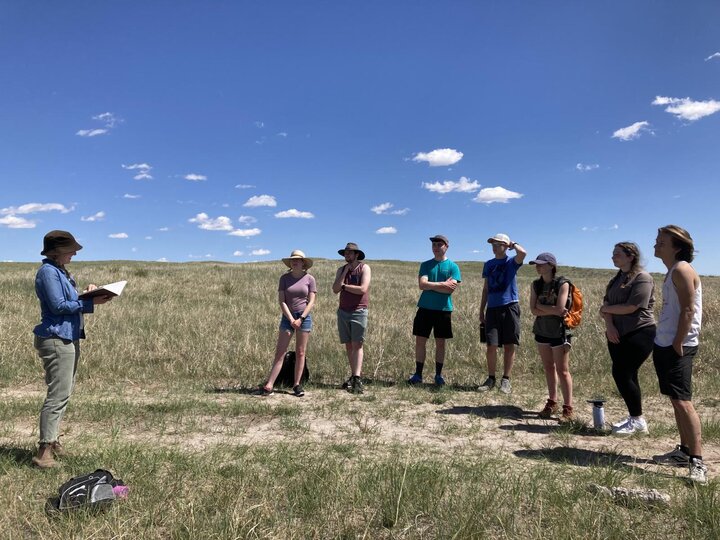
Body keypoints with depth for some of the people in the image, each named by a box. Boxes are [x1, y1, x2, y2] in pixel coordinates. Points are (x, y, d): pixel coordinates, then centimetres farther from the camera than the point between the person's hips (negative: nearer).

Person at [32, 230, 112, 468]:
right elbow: (59, 306, -18)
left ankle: (51, 440, 25)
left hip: (69, 338, 10)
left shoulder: (61, 271, 17)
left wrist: (88, 293, 4)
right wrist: (90, 302, -16)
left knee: (63, 393, 15)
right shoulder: (48, 272, -13)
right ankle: (44, 452, -7)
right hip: (56, 339, -10)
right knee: (58, 395, -11)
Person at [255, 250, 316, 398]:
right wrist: (291, 319, -11)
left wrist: (300, 319, -12)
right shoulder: (284, 278, 2)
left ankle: (297, 385, 12)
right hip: (287, 317, 1)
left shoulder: (309, 279, 0)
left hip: (304, 317, 0)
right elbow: (281, 301, -3)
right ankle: (268, 386, -2)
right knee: (280, 352, -2)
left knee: (300, 353, 4)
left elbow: (311, 302, -2)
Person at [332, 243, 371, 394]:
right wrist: (345, 272, -8)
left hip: (358, 311, -5)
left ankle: (357, 380, -13)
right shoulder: (341, 270, 10)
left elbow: (363, 289, -16)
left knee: (357, 345, -8)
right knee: (348, 345, 8)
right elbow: (335, 289, -3)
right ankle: (354, 375, 17)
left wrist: (344, 286, -5)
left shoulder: (364, 268, -3)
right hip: (343, 312, 5)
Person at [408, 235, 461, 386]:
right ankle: (418, 374, 12)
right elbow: (421, 284, -8)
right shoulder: (425, 265, 7)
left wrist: (430, 285, -10)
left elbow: (451, 289, -12)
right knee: (420, 341, 2)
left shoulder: (453, 266, 1)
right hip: (425, 308, 2)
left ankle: (439, 375, 18)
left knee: (440, 343, 6)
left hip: (443, 309, -2)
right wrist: (442, 284, -12)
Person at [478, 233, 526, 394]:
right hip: (492, 308, 3)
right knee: (491, 346, 0)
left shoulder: (511, 262, 2)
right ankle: (491, 379, 13)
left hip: (510, 307, -3)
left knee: (509, 346, 1)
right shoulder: (488, 264, 14)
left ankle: (506, 380, 12)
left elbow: (523, 253, -23)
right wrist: (481, 310, 15)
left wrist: (513, 244, -2)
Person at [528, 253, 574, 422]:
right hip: (542, 331, 5)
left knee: (562, 370, -2)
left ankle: (568, 409, 4)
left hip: (559, 332, -5)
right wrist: (553, 311, -16)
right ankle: (552, 403, 23)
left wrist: (540, 305, -9)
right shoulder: (536, 285, 3)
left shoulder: (563, 284, -12)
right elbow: (534, 310, -4)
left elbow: (560, 309, -20)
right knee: (549, 368, 13)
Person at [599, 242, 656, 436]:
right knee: (626, 375, 9)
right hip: (618, 335, 8)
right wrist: (609, 325, -10)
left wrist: (606, 309, -5)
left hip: (639, 334, -8)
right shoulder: (617, 279, 15)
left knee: (622, 374, -10)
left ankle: (638, 420, 3)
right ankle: (634, 418, 19)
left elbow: (631, 307, -20)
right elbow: (606, 304, 7)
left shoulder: (642, 278, -11)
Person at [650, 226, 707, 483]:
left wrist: (677, 344, -19)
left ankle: (697, 461, -6)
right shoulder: (672, 271, 16)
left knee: (682, 401, -11)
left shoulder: (682, 270, -12)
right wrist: (666, 344, 16)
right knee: (675, 400, 15)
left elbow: (688, 310, -18)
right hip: (665, 345, 10)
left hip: (677, 347, -10)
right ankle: (684, 451, 25)